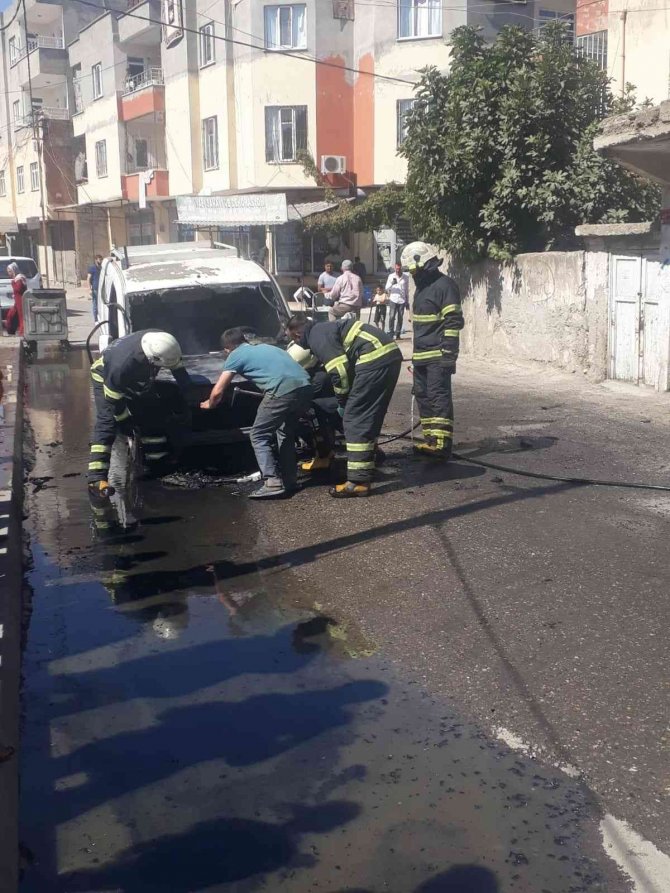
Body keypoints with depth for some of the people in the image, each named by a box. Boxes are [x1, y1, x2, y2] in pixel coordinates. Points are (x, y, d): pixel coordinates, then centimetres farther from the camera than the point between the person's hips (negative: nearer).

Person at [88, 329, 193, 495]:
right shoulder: (123, 364, -46)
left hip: (138, 381, 7)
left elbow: (178, 368, -8)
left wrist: (188, 393, -1)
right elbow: (114, 399, -30)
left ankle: (159, 463, 24)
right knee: (107, 424, -19)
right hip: (106, 379, -7)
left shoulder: (162, 343, -30)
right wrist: (124, 422, -18)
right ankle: (97, 479, -25)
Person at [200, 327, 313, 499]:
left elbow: (218, 391, 16)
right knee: (286, 433, 26)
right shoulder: (264, 347, 33)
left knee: (259, 436, 7)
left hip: (283, 391, -7)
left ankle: (273, 483, -4)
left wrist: (209, 404, 36)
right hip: (305, 387, 7)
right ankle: (290, 480, 25)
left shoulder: (235, 355, 15)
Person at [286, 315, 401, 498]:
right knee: (369, 417, 21)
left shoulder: (317, 337, -3)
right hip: (390, 353, 10)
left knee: (355, 419, -6)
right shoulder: (324, 329, 28)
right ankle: (366, 467, 32)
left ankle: (358, 482, -7)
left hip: (375, 358, -10)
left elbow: (339, 370, -11)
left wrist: (343, 402, 4)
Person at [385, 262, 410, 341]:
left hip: (402, 300, 1)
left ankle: (398, 334, 11)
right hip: (393, 300, -1)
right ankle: (391, 332, -1)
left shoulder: (406, 277, 5)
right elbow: (387, 288, 2)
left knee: (400, 318, 4)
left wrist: (407, 301, 10)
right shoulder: (391, 276, 2)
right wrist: (392, 283, -18)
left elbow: (407, 290, 11)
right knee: (392, 316, -10)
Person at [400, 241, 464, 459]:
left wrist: (449, 353, -22)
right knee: (423, 396, 11)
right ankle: (431, 439, 18)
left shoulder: (445, 285, -11)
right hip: (421, 355, 10)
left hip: (438, 355, -10)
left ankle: (442, 443, -15)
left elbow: (454, 322, -17)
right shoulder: (422, 286, 19)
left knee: (439, 397, -13)